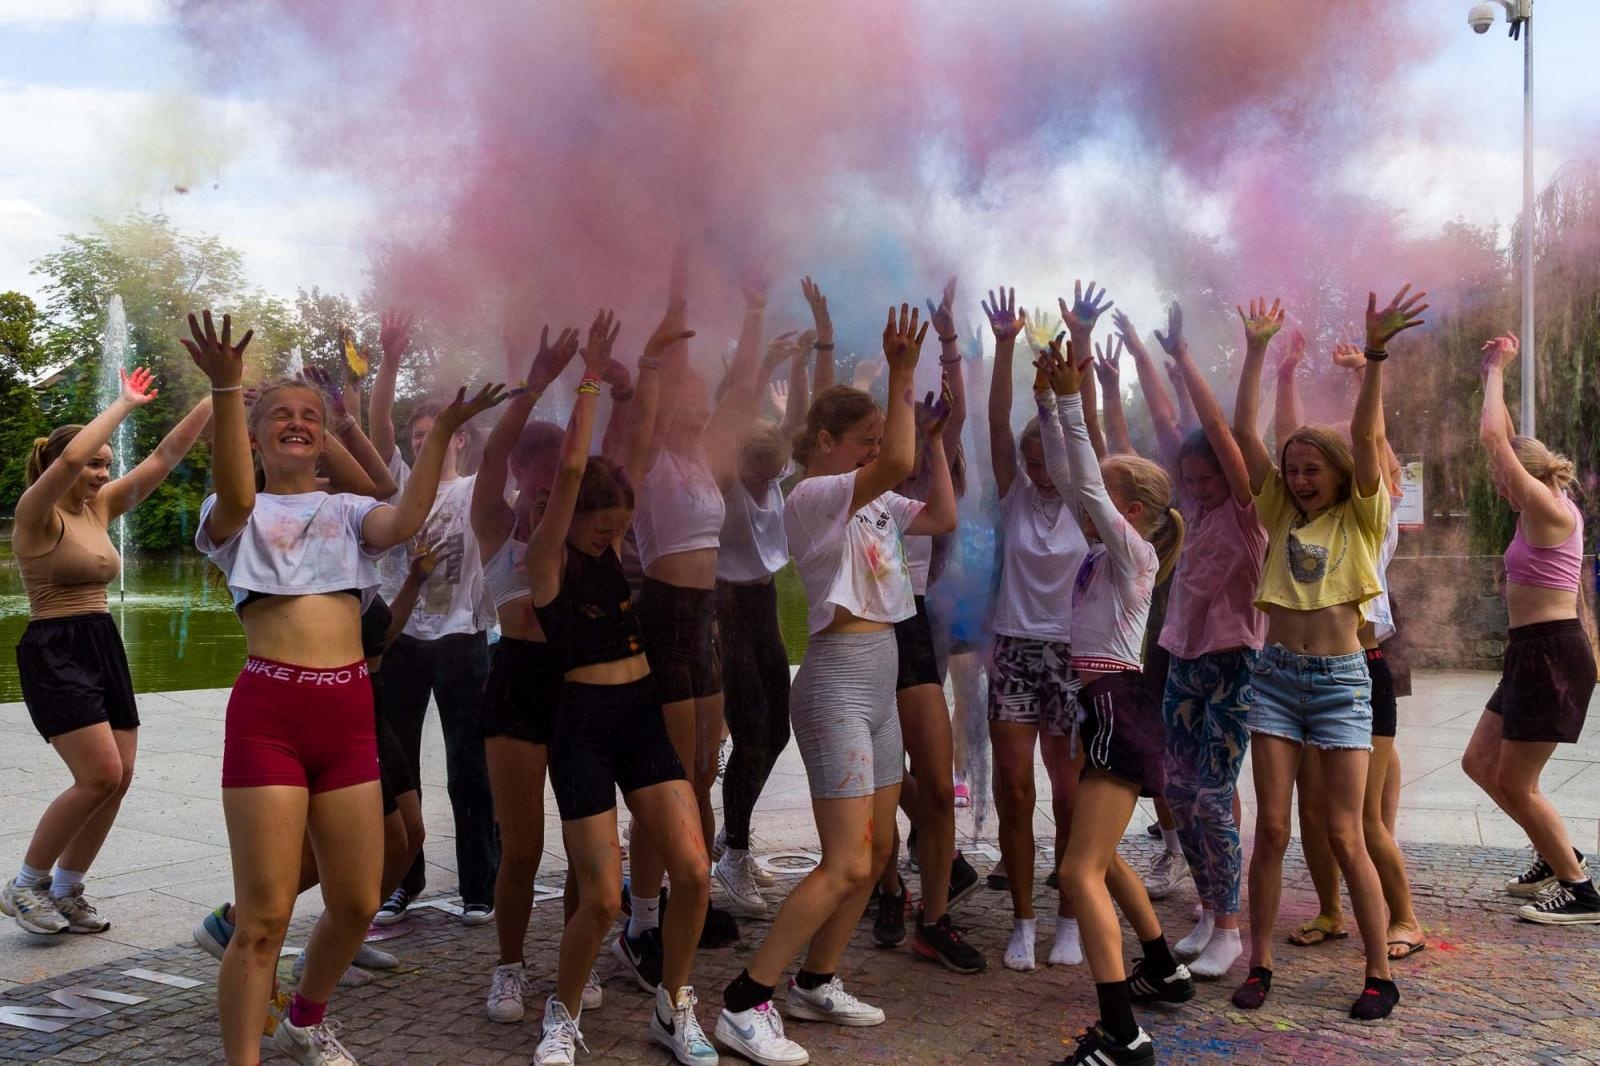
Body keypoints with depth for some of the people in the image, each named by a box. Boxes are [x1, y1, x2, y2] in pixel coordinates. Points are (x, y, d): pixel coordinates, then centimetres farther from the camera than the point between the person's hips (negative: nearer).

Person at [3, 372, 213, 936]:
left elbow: (164, 457, 9)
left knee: (119, 776, 3)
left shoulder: (100, 507, 11)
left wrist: (212, 401, 3)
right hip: (54, 653, -8)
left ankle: (66, 891, 18)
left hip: (104, 649, 8)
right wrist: (125, 403, -19)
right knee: (101, 774, -16)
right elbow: (70, 456, -28)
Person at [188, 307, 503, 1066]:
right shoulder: (238, 515, 7)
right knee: (264, 915, -6)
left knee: (356, 904, 11)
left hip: (349, 714, 4)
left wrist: (441, 432, -16)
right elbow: (236, 497, -19)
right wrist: (226, 390, -31)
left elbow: (404, 523, -6)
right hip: (268, 712, -4)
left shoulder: (348, 511, 16)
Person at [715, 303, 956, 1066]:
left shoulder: (873, 503, 13)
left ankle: (814, 985, 26)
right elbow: (895, 466, -28)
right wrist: (901, 376, -24)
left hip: (880, 682, 10)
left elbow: (943, 517, 19)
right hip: (838, 681, -9)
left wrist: (935, 437, 15)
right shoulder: (811, 497, -13)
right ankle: (743, 1005, -5)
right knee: (845, 863, -12)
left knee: (876, 852, 14)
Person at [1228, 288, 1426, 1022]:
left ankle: (1381, 974, 11)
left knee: (1345, 836, -2)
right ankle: (1260, 965, 11)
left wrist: (1375, 354, -22)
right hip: (1276, 674, 3)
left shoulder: (1360, 519, 2)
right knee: (1271, 829, 2)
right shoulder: (1282, 514, 10)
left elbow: (1365, 439, -12)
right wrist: (1256, 350, 0)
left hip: (1340, 680, -3)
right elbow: (1244, 431, 4)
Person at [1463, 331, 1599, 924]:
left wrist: (1496, 372, -7)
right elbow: (1506, 441, 20)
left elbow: (1494, 437, -19)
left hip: (1552, 655, -10)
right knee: (1480, 764, 15)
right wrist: (1494, 375, 17)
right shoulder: (1541, 511, 11)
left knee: (1515, 784, -3)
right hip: (1533, 654, 10)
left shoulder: (1549, 510, -14)